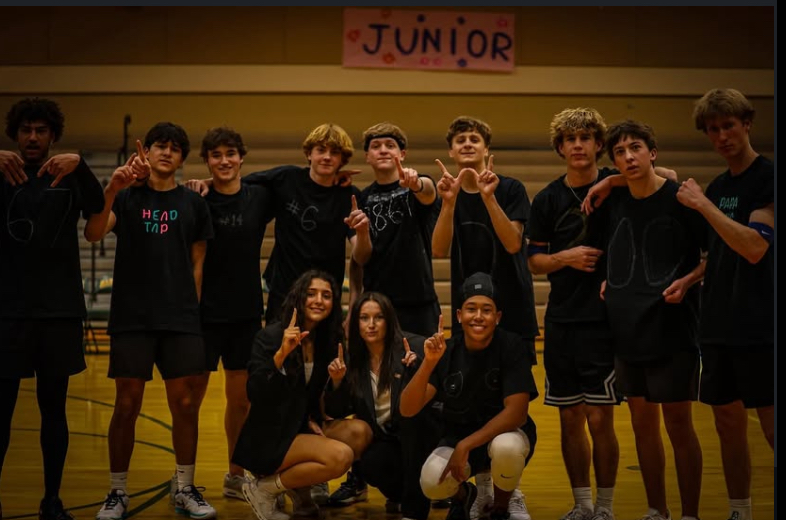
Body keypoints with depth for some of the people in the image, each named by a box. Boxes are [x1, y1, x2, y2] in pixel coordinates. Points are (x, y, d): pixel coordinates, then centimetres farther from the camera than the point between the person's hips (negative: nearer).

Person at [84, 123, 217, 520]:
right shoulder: (127, 197, 3)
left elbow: (197, 264, 12)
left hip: (181, 321, 2)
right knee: (127, 406, 1)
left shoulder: (193, 204, 9)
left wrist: (192, 310, 5)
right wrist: (111, 189, -29)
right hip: (131, 319, -1)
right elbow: (94, 234, -15)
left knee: (186, 404, 2)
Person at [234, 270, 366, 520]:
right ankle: (264, 488, -6)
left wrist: (312, 418, -8)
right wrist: (281, 353, -35)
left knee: (361, 432, -14)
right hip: (268, 439, -7)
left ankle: (300, 487, 2)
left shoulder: (327, 341, 5)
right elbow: (255, 394, -24)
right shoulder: (271, 336, -14)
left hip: (300, 431, 7)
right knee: (340, 456, -25)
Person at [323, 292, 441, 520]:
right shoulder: (354, 360, 2)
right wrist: (336, 381, -12)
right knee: (370, 464, -29)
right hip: (382, 440, 2)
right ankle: (402, 493, 10)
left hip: (417, 435, -2)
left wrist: (417, 368, -35)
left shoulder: (413, 346, -10)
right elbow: (336, 413, 4)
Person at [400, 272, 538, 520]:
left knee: (506, 447, -37)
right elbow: (407, 409, -18)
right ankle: (465, 495, 12)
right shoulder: (446, 351, -11)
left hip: (504, 432, -1)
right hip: (457, 437, 2)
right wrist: (429, 362, -34)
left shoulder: (510, 347, -16)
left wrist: (466, 445, -29)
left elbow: (517, 412, -22)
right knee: (432, 483, -28)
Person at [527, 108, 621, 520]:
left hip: (604, 319, -3)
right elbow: (534, 261, 11)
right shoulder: (547, 199, 7)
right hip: (560, 320, 3)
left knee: (599, 419, -4)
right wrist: (567, 257, -10)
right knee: (569, 419, 8)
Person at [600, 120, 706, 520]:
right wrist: (608, 282, 5)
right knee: (642, 423, 12)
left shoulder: (681, 198, -9)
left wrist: (687, 281, -19)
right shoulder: (613, 202, 6)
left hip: (671, 329, -5)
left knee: (678, 425, -1)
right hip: (627, 329, 5)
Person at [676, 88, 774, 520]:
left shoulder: (767, 177, -8)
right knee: (728, 423, 10)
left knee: (771, 427, -7)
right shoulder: (716, 186, 13)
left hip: (759, 329, -7)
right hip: (719, 327, 7)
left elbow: (755, 247, -20)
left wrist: (702, 204, -17)